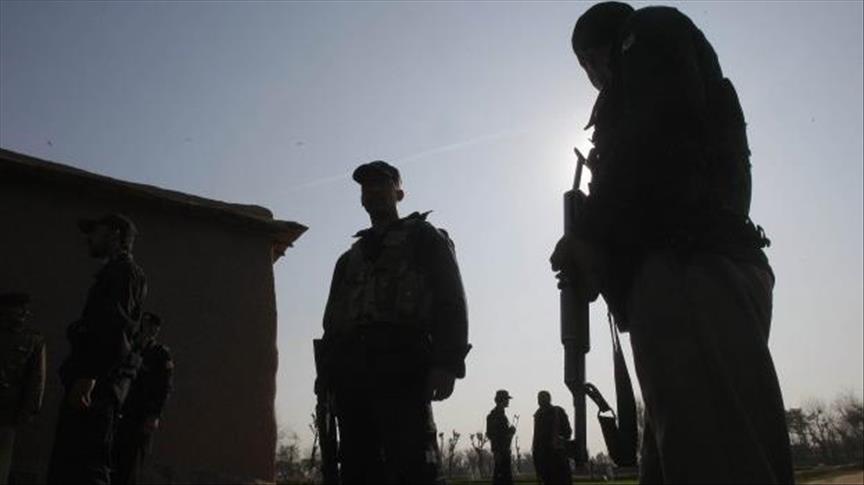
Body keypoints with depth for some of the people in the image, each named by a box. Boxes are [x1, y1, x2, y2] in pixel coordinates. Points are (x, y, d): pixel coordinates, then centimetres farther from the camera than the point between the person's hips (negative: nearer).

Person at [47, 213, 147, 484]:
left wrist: (88, 375, -25)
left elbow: (114, 327, -19)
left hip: (97, 382, -10)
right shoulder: (115, 272, 26)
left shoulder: (123, 270, -5)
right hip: (98, 381, 10)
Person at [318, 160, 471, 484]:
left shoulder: (423, 237, 14)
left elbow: (450, 299, 0)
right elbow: (332, 320, 23)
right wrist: (326, 377, 10)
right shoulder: (349, 258, 29)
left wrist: (447, 362, -14)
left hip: (402, 365, -5)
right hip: (350, 370, 6)